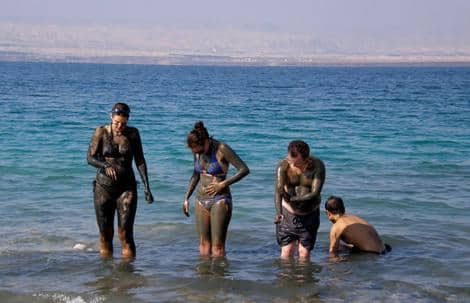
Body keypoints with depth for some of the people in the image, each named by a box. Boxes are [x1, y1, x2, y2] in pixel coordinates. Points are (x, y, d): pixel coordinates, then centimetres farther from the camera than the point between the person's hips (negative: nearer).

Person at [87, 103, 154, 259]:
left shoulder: (133, 133, 1)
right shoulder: (101, 132, -2)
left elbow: (140, 160, 4)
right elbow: (90, 157, -5)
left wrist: (146, 186, -4)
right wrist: (105, 165, -25)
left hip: (127, 188, 0)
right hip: (104, 187, 0)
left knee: (125, 233, -9)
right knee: (105, 234, 4)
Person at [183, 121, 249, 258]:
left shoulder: (221, 149, -14)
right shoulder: (197, 151, 4)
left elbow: (244, 170, -13)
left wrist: (223, 184, -16)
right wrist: (186, 198, 16)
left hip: (220, 200, -6)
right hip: (201, 200, 6)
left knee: (218, 246, -6)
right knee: (203, 243, 6)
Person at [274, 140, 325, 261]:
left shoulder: (317, 165, -16)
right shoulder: (283, 165, -16)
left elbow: (315, 193, -21)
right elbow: (278, 189, -28)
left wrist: (291, 198, -23)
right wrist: (278, 212, -44)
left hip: (310, 215, 0)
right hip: (288, 213, 0)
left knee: (304, 253, 2)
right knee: (287, 252, -2)